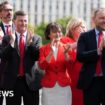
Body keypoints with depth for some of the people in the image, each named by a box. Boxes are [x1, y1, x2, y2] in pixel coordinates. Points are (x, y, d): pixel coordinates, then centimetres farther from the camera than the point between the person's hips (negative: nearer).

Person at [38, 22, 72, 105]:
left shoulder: (65, 47, 4)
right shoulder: (43, 49, 2)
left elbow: (69, 65, -7)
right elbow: (41, 66, -11)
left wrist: (65, 53, -23)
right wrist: (51, 52, -19)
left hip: (64, 86, 1)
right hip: (49, 86, -1)